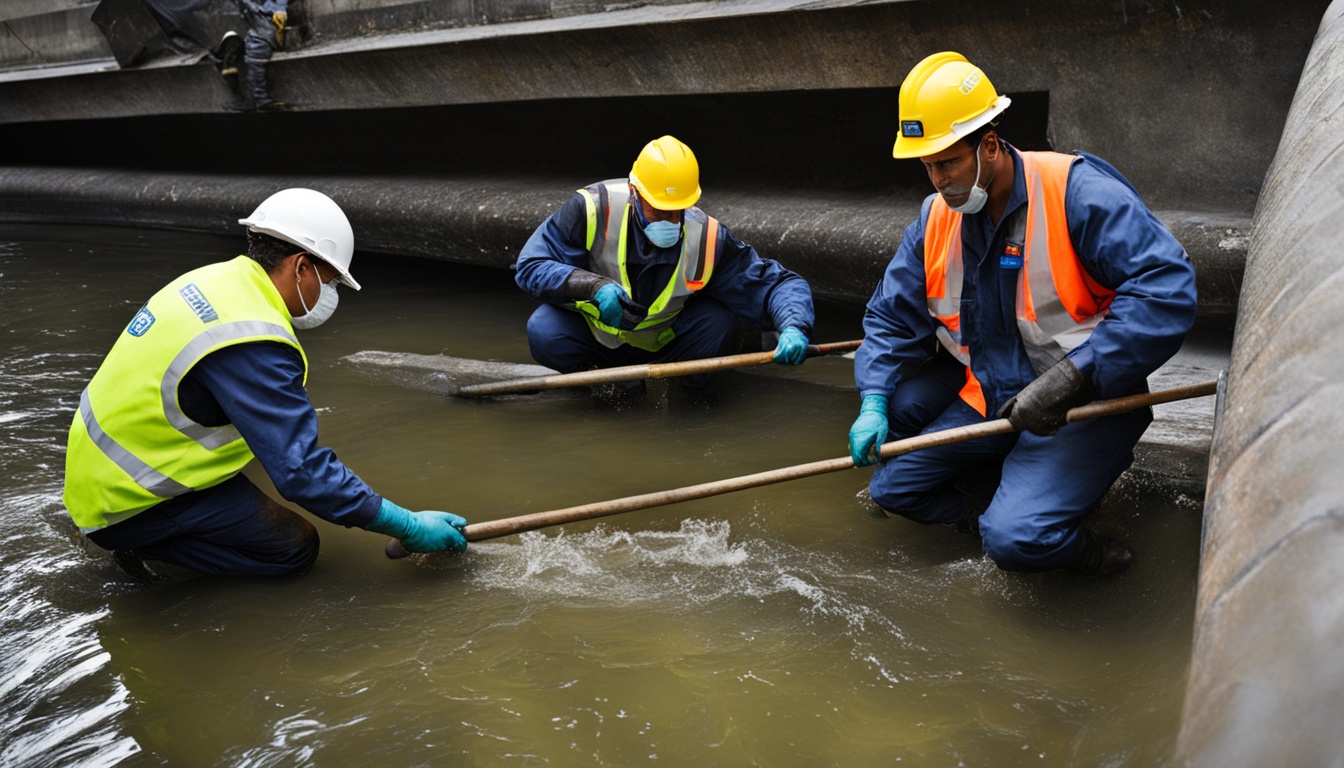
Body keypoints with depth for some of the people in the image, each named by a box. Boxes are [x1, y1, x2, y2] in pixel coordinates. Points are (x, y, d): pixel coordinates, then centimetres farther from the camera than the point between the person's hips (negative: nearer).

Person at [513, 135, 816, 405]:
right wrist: (594, 285, -39)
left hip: (665, 341, 0)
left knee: (723, 324, -28)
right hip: (595, 336, 1)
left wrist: (794, 328, -40)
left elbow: (780, 283, -17)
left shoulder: (708, 238, -23)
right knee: (544, 334, -30)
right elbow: (530, 267, -22)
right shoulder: (593, 208, -26)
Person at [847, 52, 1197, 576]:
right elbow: (892, 316, 9)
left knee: (1016, 540, -26)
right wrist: (874, 403, -7)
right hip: (991, 399, 7)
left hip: (1083, 405, -7)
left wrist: (1070, 377, -31)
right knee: (892, 488, 1)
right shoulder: (936, 218, 1)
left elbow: (1167, 289, -26)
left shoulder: (1074, 191, -18)